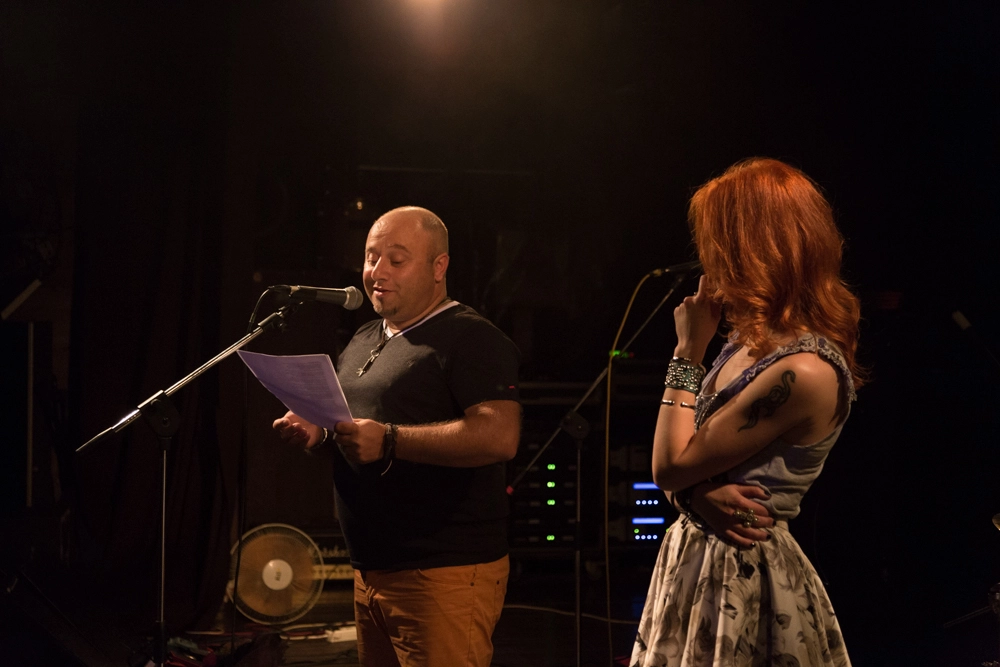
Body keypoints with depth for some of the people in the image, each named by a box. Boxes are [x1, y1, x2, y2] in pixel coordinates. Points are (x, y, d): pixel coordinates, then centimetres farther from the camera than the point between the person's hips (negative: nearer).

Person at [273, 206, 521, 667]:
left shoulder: (472, 339, -10)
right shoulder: (364, 341, 18)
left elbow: (500, 436, -24)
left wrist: (389, 440, -29)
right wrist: (316, 431, 6)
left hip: (444, 574, -8)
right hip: (372, 571, 8)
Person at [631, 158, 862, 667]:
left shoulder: (804, 372, -23)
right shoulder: (754, 340, 5)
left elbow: (669, 467, -17)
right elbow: (674, 465, 9)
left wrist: (688, 352, -10)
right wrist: (701, 492, -13)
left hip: (742, 576, -8)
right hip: (697, 560, 8)